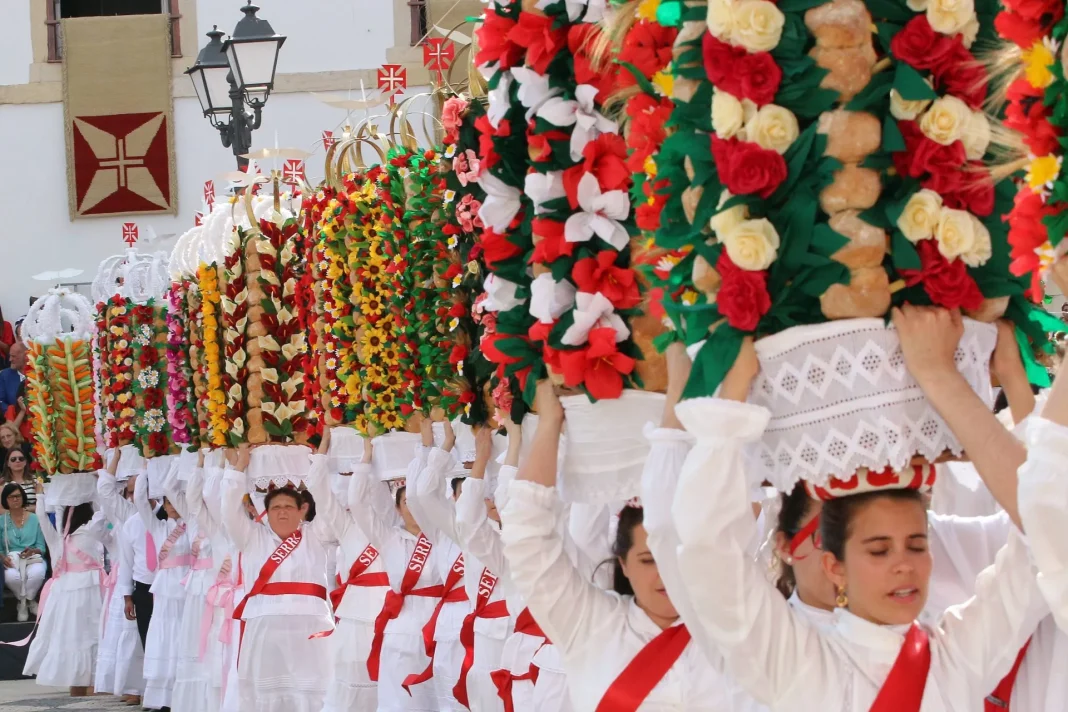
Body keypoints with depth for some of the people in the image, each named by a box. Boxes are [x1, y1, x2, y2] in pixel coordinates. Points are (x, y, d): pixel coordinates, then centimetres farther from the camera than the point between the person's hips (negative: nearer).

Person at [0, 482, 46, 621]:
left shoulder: (35, 519, 6)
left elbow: (42, 547, 3)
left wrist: (33, 551, -19)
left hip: (33, 558, 0)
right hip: (12, 560, 0)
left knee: (37, 573, -38)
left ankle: (24, 602, -6)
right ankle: (28, 601, -1)